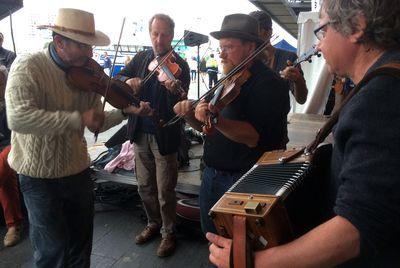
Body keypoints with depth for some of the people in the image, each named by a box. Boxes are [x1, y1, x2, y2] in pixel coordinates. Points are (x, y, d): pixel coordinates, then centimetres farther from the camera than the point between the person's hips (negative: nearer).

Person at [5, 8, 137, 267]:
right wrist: (77, 119, -33)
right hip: (40, 176, -5)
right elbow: (18, 118, -32)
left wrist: (125, 111, -13)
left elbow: (97, 123, 2)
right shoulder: (28, 66, -18)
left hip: (79, 171, 5)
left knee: (81, 245, 20)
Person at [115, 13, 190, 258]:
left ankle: (169, 232, 27)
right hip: (140, 133, 5)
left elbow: (179, 105, -21)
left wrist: (175, 90, -44)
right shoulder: (141, 58, 6)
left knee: (165, 190, 5)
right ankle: (153, 223, 40)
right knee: (144, 185, 18)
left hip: (165, 136, -5)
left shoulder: (180, 65, -10)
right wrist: (128, 80, -18)